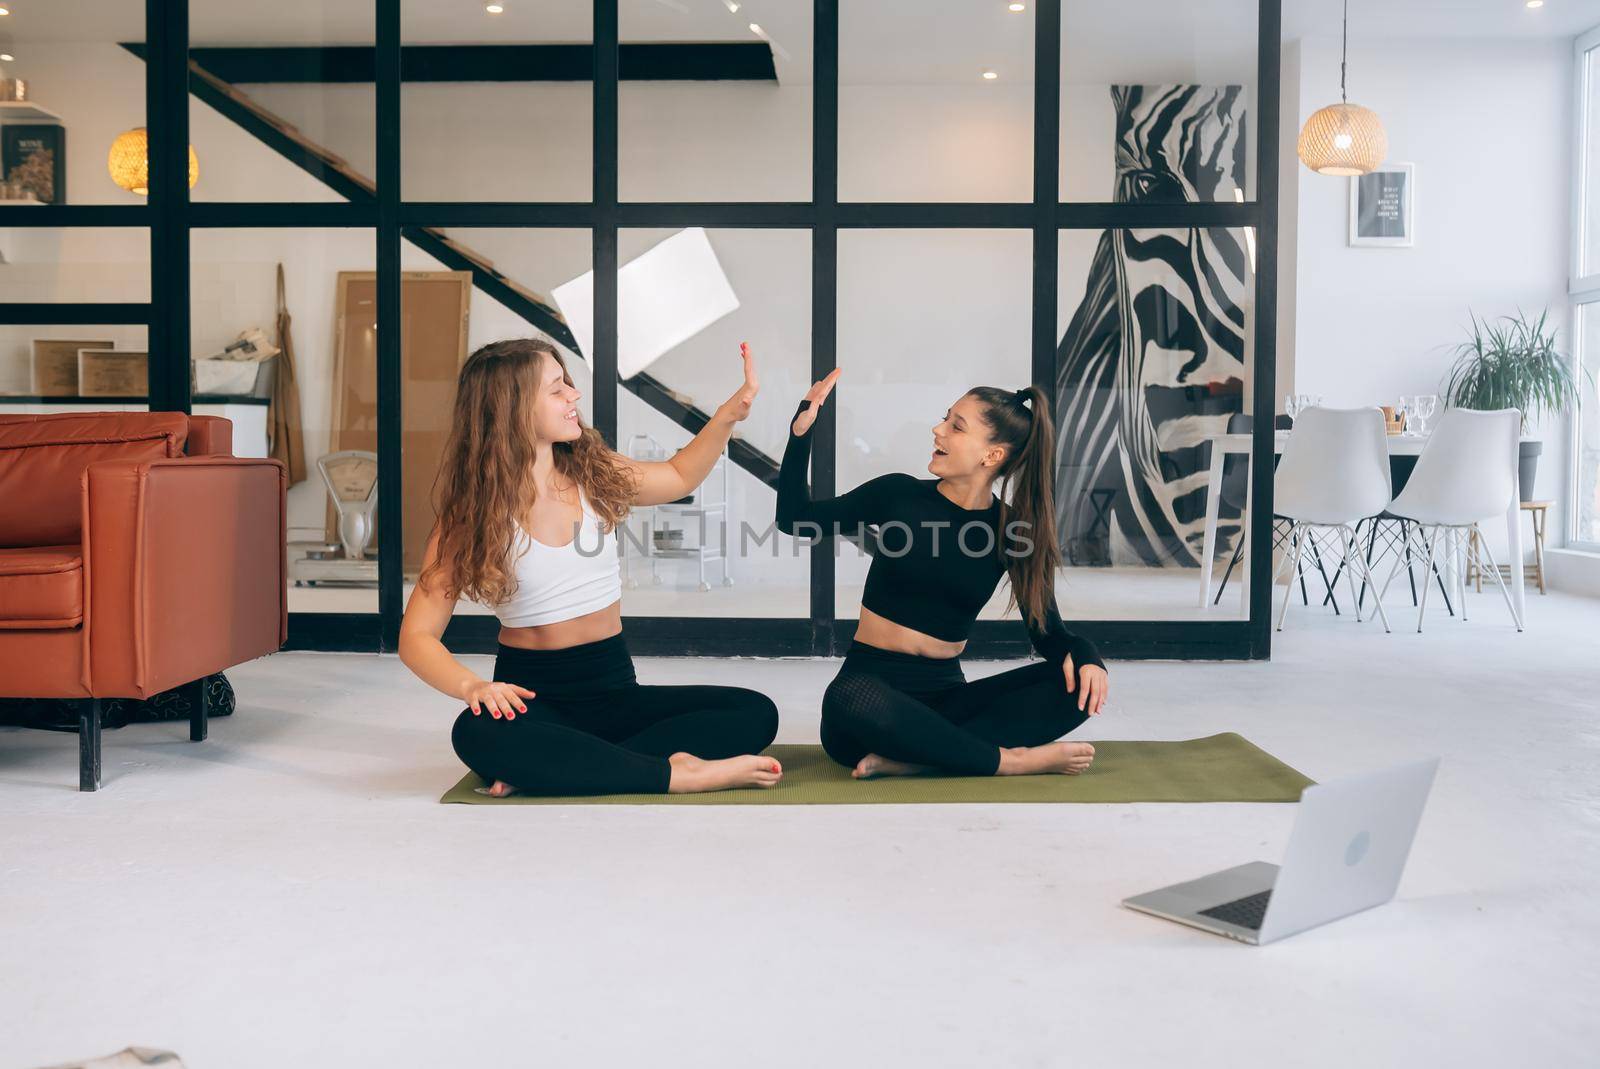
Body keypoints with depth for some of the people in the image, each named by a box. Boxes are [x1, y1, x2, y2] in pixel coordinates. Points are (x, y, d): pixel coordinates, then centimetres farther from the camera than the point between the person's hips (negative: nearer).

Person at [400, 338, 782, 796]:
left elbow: (680, 477, 22)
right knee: (478, 734, -38)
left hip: (613, 687, 4)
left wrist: (732, 411, 8)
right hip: (532, 695, -4)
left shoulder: (595, 473, 4)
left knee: (755, 713, -18)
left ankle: (554, 771, -25)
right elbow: (417, 637, -11)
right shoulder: (469, 517, -8)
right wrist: (472, 686, -31)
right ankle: (678, 773, -33)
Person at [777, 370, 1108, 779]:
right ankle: (1007, 760, -24)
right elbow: (794, 520, 6)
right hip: (871, 686, -2)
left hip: (945, 695, 3)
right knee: (853, 699, -40)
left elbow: (1046, 630, 3)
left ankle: (910, 759, -29)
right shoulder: (899, 494, -2)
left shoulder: (1012, 530, 0)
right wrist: (801, 433, -6)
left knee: (1079, 685, -20)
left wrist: (1083, 654, -20)